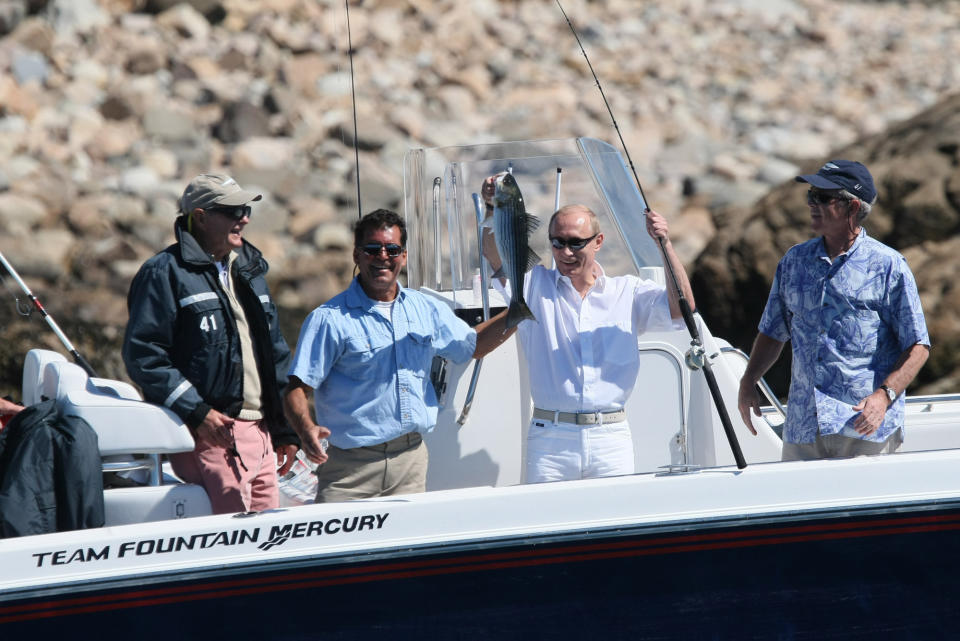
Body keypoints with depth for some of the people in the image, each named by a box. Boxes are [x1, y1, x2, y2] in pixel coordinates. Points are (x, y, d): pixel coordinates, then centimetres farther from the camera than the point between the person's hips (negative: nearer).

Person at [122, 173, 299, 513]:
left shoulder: (250, 270, 20)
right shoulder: (165, 273, -4)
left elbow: (276, 353, 25)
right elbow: (142, 354, -11)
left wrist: (284, 430, 19)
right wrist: (196, 412, -17)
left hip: (260, 432, 8)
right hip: (211, 432, -8)